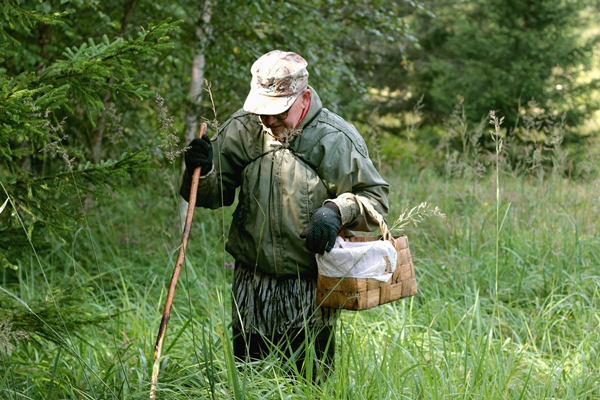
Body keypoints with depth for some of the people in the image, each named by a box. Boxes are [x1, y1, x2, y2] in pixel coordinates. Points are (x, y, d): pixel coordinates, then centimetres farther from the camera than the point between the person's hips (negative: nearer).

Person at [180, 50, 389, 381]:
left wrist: (337, 210, -22)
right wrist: (202, 171, -15)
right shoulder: (243, 129, -1)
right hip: (251, 288, 3)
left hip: (311, 291, -3)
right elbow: (214, 194, 7)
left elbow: (375, 197, -4)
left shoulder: (336, 139, -9)